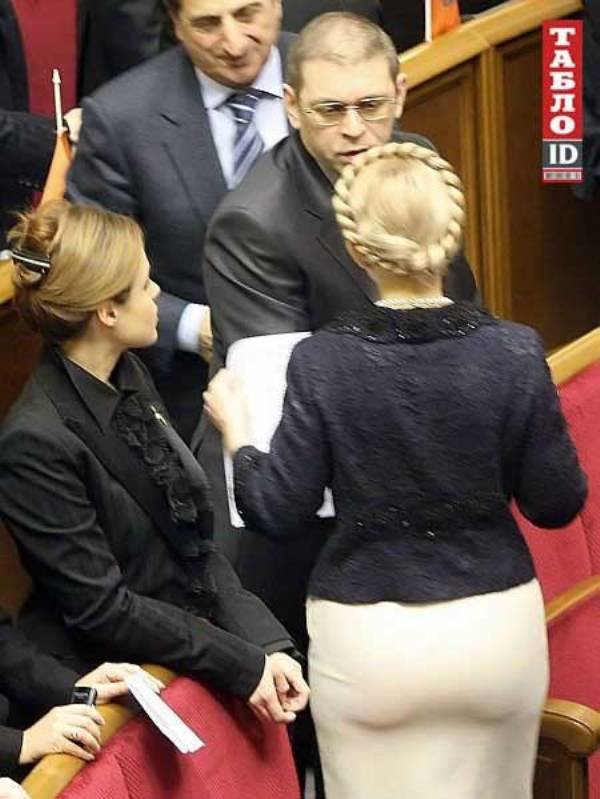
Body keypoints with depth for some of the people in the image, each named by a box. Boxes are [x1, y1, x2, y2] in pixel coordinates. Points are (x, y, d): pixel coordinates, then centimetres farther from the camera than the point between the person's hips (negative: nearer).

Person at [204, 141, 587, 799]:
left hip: (368, 639, -1)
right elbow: (556, 504, -4)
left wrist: (234, 428, 8)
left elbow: (276, 514, -9)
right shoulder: (514, 352, -12)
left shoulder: (322, 362, -14)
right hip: (496, 626, 1)